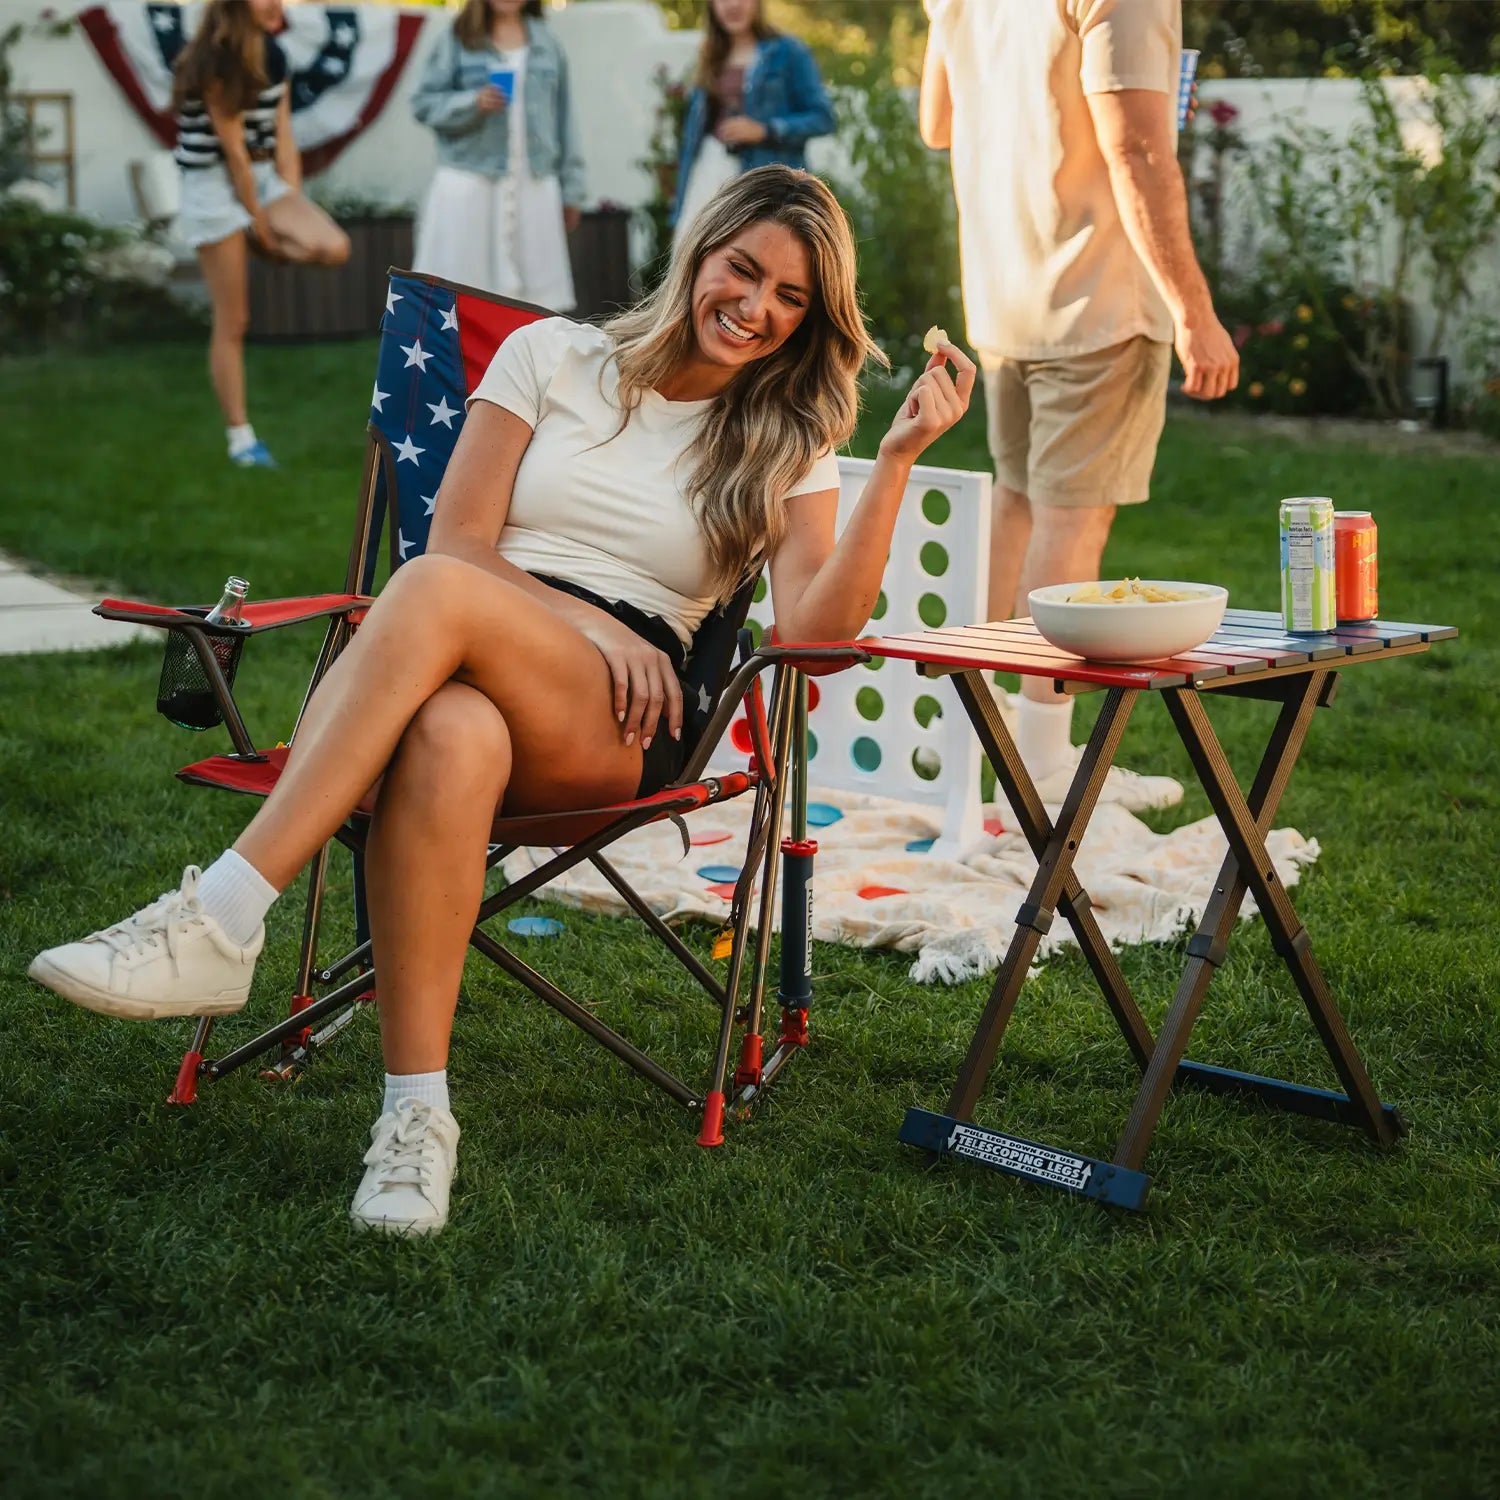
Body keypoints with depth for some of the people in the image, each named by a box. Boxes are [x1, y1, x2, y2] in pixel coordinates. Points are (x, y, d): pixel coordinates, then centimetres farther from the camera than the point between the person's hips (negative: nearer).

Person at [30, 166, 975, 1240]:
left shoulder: (788, 448, 16)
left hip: (618, 724, -1)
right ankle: (417, 1113, -40)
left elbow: (817, 628, -2)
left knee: (438, 595, -36)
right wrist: (592, 619, -7)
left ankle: (218, 925, -40)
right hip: (475, 676, 1)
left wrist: (898, 460, -10)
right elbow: (460, 539, 9)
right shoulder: (555, 356, 18)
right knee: (450, 739, -41)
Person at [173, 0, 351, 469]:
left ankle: (249, 248, 8)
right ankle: (240, 437, 5)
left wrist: (293, 212, -3)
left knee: (334, 248, -20)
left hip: (265, 176, 7)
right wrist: (259, 220, -13)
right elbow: (233, 149, -17)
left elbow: (282, 140, 5)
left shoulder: (272, 58, 6)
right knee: (232, 323, -4)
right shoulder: (216, 64, -17)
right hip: (215, 186, -7)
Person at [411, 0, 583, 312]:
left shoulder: (546, 43, 11)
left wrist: (571, 188, 10)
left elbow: (562, 119, 12)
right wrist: (472, 103, -18)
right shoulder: (459, 38, 2)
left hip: (533, 186, 3)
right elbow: (424, 102, 0)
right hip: (469, 182, -3)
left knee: (535, 289, 4)